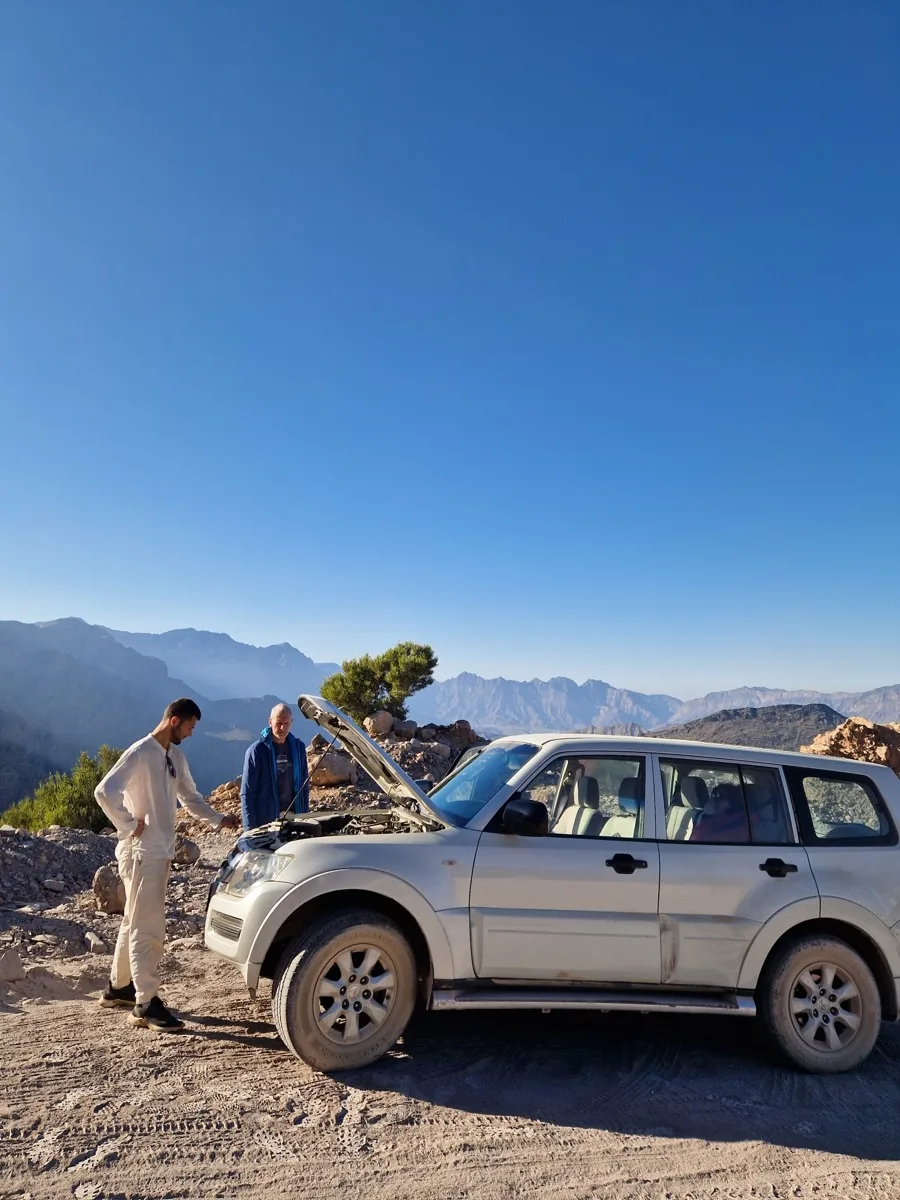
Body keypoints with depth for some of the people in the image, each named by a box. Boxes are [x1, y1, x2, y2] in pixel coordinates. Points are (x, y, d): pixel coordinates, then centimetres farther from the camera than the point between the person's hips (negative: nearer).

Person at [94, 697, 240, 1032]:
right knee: (148, 928, -7)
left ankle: (118, 988, 33)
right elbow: (104, 791, -24)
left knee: (135, 923, 19)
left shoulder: (176, 757, 11)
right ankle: (146, 1005, -2)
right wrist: (129, 826, -19)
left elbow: (191, 797, 20)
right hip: (141, 853, -9)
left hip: (162, 852, 9)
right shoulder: (141, 753, -16)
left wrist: (219, 819, 8)